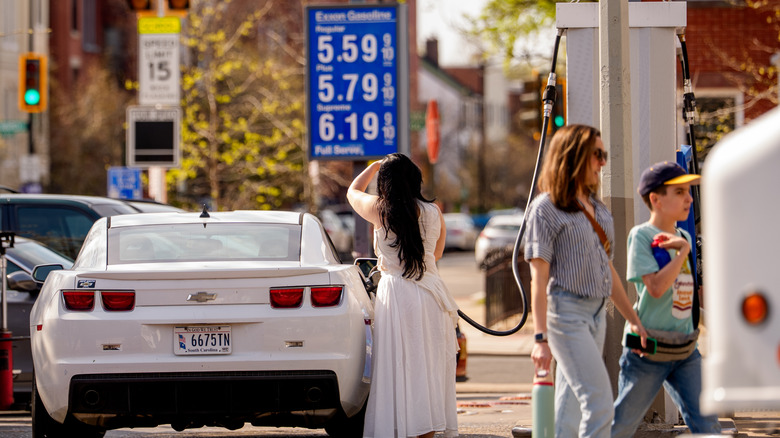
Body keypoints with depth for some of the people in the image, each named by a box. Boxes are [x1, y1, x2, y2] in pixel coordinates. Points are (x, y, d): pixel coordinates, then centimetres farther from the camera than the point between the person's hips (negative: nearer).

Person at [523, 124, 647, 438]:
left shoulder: (597, 209, 16)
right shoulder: (546, 208, -8)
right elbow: (539, 276, -12)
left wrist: (633, 319, 22)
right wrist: (540, 337, -17)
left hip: (596, 314, 8)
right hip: (566, 313, -8)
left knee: (572, 410, 8)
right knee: (599, 404, -15)